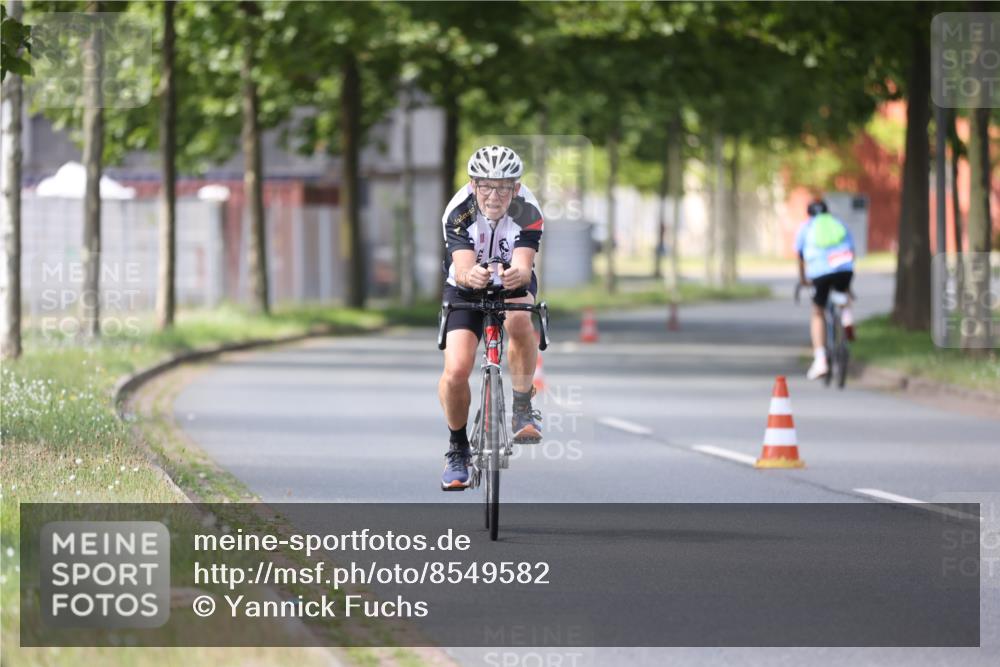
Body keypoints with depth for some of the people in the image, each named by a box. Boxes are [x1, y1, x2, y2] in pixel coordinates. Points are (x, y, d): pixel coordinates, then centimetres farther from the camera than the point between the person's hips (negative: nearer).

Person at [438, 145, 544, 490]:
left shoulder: (528, 212, -26)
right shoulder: (458, 212, -27)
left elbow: (524, 266, -38)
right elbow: (462, 268, -38)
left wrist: (517, 274, -62)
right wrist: (471, 276, -62)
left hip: (513, 285, 0)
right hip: (465, 290, 0)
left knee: (519, 320, -37)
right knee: (456, 370, -18)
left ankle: (523, 409, -18)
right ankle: (458, 449, 7)